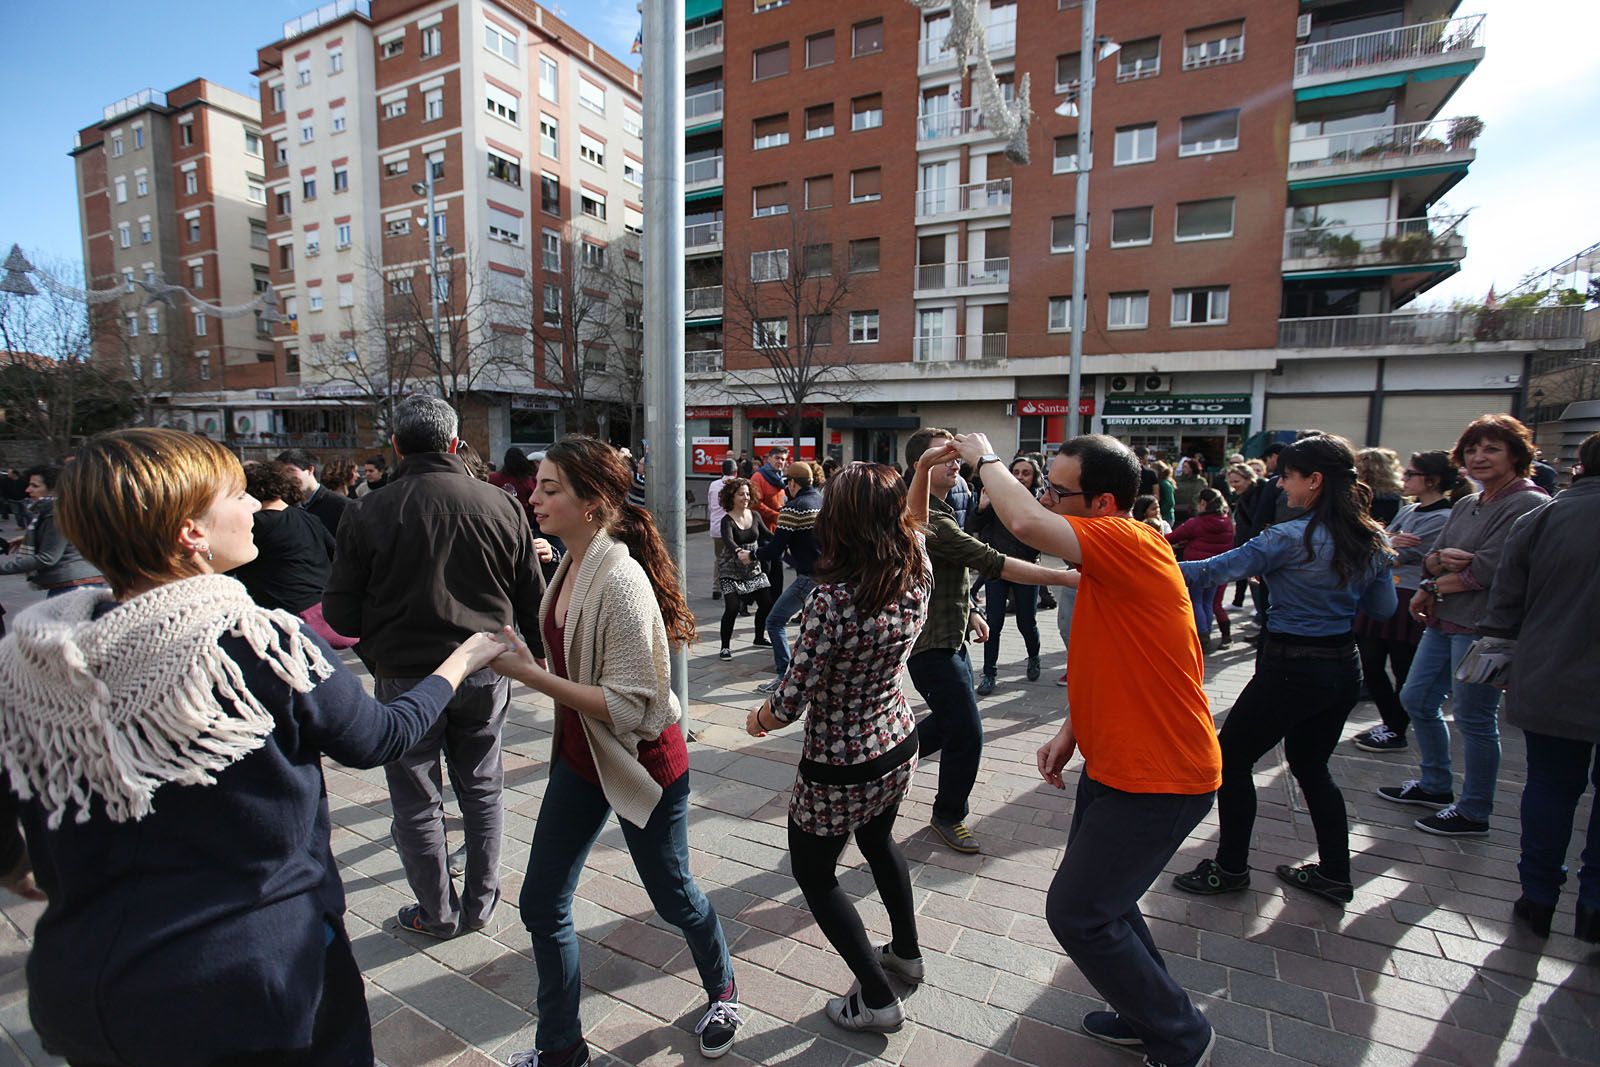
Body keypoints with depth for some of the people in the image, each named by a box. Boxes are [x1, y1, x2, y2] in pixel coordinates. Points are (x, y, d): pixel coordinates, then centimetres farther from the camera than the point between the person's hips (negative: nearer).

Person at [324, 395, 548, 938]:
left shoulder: (369, 512, -10)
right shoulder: (500, 504, -6)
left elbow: (340, 612, -4)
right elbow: (532, 599, 0)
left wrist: (375, 653, 15)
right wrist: (535, 653, 16)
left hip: (405, 676, -2)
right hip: (484, 671, 2)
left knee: (417, 801, 15)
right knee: (481, 789, 18)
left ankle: (438, 913, 29)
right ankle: (480, 904, 31)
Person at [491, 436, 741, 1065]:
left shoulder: (620, 583, -28)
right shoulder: (572, 565, -2)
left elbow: (628, 705, -28)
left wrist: (532, 675, -28)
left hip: (642, 762, -7)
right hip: (579, 756, 8)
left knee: (672, 894, 16)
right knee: (541, 905, 13)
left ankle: (722, 993, 48)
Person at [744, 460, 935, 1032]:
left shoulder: (831, 600, -32)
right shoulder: (917, 576, -13)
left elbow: (790, 704, -24)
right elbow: (914, 522, 12)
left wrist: (757, 719, -4)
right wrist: (923, 466, 5)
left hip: (837, 768, -7)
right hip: (899, 745, 7)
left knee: (814, 873, 19)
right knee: (878, 839, 34)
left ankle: (877, 999, 26)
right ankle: (907, 951, 51)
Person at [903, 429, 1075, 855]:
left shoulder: (937, 512, 11)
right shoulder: (930, 521, -25)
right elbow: (993, 563, -29)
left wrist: (968, 611, 20)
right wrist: (1065, 577, -28)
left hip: (949, 636, 10)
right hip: (932, 644, -10)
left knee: (950, 721, 21)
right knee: (966, 735, -1)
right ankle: (949, 816, 20)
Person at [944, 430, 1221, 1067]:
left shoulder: (1129, 542, -23)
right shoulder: (1105, 561, 7)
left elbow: (1025, 523, -39)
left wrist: (984, 457, -21)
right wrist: (1073, 731, 7)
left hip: (1158, 779, -10)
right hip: (1116, 763, 10)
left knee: (1077, 913, 1)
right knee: (1096, 893, 22)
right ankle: (1150, 1010, 44)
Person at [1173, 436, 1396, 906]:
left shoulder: (1291, 538, -19)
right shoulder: (1373, 540, 3)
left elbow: (1212, 572, -25)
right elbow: (1383, 608, 14)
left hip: (1291, 669, -8)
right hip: (1344, 668, 8)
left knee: (1231, 760, 7)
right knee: (1311, 764, 23)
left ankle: (1231, 869, 17)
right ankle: (1334, 874, 32)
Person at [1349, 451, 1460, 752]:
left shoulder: (1443, 518, -12)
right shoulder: (1407, 511, 14)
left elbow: (1401, 556, -18)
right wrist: (1389, 543, -14)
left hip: (1408, 600, -8)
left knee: (1403, 670, 5)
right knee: (1371, 664, 12)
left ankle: (1396, 732, 19)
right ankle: (1388, 723, 27)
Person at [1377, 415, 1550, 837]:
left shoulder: (1529, 504, -12)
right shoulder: (1466, 505, 13)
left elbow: (1485, 571, -19)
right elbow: (1430, 560, 8)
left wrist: (1431, 588, -6)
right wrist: (1442, 558, -15)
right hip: (1443, 620, 9)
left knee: (1473, 719, 2)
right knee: (1416, 701, 16)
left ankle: (1473, 813, 18)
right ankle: (1435, 786, 33)